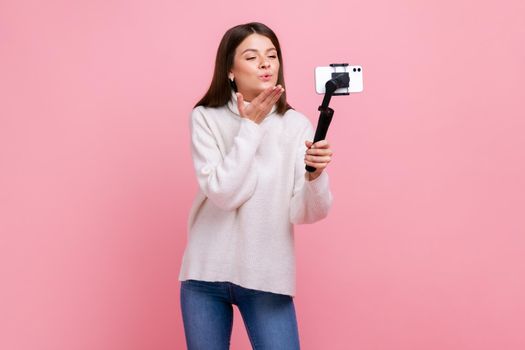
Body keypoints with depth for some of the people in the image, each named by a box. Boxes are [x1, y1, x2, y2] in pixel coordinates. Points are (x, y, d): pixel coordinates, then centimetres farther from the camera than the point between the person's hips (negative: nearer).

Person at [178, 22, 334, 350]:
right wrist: (251, 125, -14)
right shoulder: (206, 118, -5)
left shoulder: (296, 125, -4)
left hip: (267, 278, 0)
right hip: (206, 273, 1)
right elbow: (223, 193, -17)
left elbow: (306, 213, -10)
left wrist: (316, 175, -29)